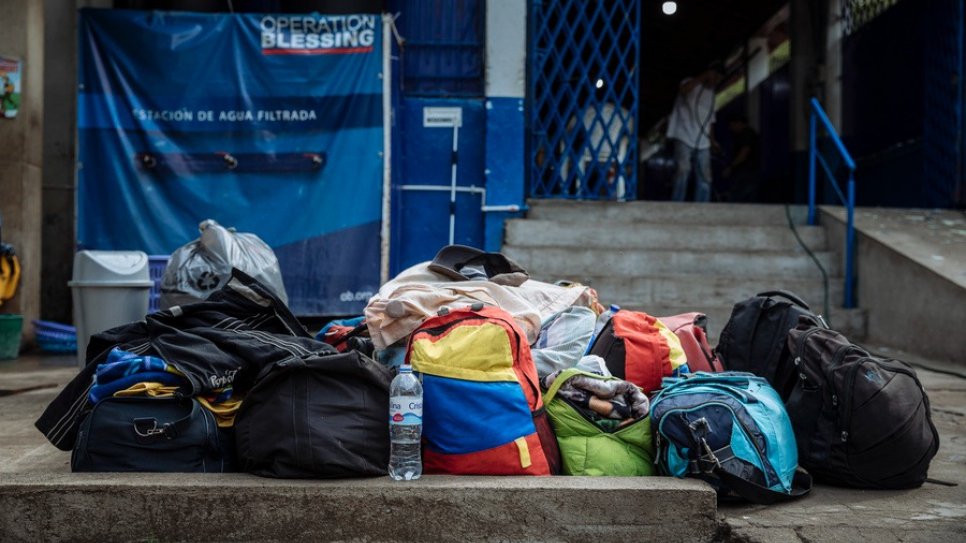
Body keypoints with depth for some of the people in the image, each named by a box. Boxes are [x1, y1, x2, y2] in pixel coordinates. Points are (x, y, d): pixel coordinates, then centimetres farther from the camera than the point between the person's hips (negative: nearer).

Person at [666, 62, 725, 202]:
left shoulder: (711, 94, 23)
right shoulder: (692, 83, 5)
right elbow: (683, 90, -21)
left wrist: (712, 139, 12)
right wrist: (703, 77, -16)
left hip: (702, 143, 7)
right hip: (685, 137, -7)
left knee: (705, 179, 1)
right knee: (683, 171, -21)